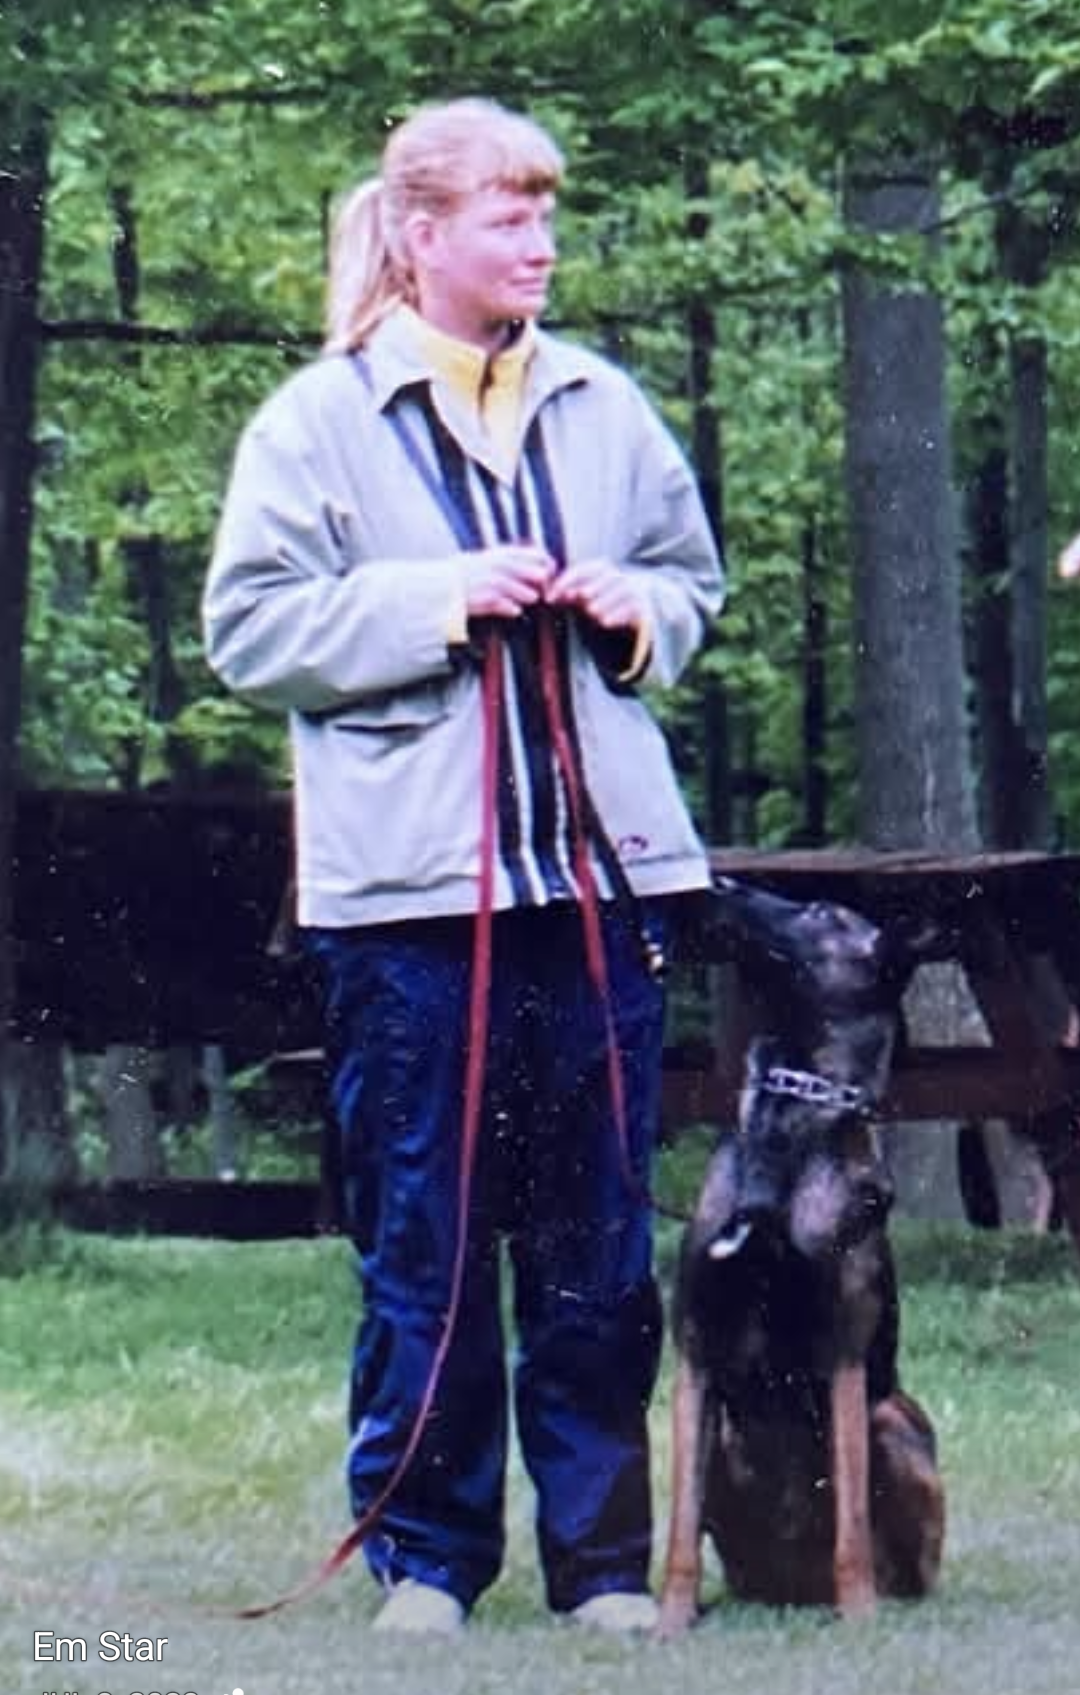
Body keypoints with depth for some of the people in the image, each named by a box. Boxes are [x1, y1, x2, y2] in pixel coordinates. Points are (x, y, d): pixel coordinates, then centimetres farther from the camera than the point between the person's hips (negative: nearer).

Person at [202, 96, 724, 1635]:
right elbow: (251, 626, -5)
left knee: (599, 1232, 4)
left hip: (597, 871, 3)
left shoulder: (603, 409, 12)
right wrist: (441, 604, -12)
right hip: (410, 884, -3)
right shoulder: (317, 423, 1)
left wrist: (634, 610, 0)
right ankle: (425, 1551, 9)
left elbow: (693, 586, 22)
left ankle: (604, 1552, 9)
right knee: (422, 1230, 1)